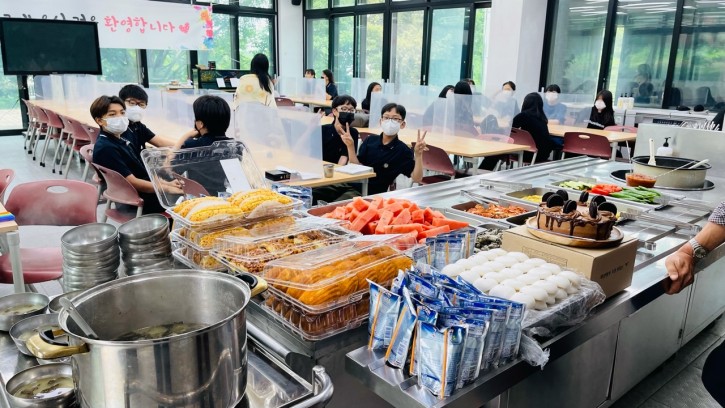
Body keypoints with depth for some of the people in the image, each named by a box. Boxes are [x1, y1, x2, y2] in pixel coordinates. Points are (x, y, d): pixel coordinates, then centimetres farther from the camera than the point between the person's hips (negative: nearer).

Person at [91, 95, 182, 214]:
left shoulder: (125, 135, 8)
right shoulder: (105, 148, -19)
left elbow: (142, 170, 9)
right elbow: (133, 182, -22)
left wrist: (166, 184, -2)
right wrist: (167, 189, -19)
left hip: (148, 189, 9)